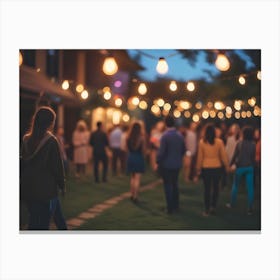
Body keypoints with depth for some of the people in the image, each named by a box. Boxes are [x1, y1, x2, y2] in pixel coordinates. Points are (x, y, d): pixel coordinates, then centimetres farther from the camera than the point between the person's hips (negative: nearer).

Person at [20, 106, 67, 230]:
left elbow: (23, 162, 8)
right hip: (46, 188, -6)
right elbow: (58, 166, -11)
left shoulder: (26, 139, 3)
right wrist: (62, 185, 2)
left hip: (28, 188, 6)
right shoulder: (51, 141, -13)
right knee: (43, 224, 1)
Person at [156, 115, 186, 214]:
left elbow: (161, 151, -18)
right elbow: (183, 150, 8)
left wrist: (157, 162, -6)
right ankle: (176, 206, 25)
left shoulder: (165, 136, -17)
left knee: (168, 185, 3)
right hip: (177, 164, 5)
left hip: (166, 164, -5)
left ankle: (170, 208, 5)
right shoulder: (180, 135, 0)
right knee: (175, 184, 18)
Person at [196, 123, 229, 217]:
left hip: (206, 168, 0)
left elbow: (200, 156, -2)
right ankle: (213, 206, 14)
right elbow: (223, 156, -2)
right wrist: (227, 166, 10)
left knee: (207, 189, 8)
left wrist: (198, 168, 7)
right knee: (215, 187, 16)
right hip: (217, 167, 0)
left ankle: (207, 210, 11)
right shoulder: (219, 142, -8)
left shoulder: (202, 142, -7)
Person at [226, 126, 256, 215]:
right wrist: (252, 165, 11)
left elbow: (235, 155, -6)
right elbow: (253, 157, -1)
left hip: (240, 167, -1)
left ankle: (232, 204, 25)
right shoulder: (253, 144, -5)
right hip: (250, 167, 1)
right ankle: (250, 208, 2)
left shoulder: (240, 143, -9)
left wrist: (231, 164, 7)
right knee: (250, 187, 2)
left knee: (235, 185, 16)